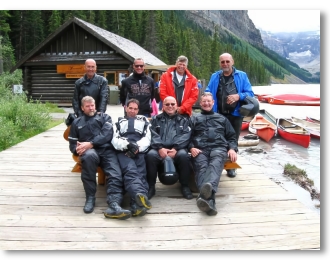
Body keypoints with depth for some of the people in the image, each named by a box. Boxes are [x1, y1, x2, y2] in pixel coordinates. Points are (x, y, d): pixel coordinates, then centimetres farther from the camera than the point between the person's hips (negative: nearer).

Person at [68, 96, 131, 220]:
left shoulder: (104, 117, 22)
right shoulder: (77, 122, 29)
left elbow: (107, 134, 3)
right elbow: (72, 144, 23)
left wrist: (91, 144, -13)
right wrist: (78, 149, -4)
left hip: (106, 150, 0)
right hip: (89, 151, 0)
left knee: (115, 175, -29)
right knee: (89, 155, -39)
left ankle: (114, 205, -52)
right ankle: (90, 197, -29)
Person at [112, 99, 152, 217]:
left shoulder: (143, 120, 32)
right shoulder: (120, 121, 31)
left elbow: (147, 138, 15)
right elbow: (115, 139, 13)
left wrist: (137, 147, -7)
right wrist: (127, 144, -9)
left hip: (140, 152, 1)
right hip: (123, 152, 0)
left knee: (140, 174, -29)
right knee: (131, 171, -33)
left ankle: (137, 206, -52)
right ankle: (141, 196, -61)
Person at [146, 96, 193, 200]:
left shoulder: (183, 120, 20)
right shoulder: (156, 119, 21)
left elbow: (185, 136, 2)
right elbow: (153, 135, 3)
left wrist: (175, 149, -16)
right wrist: (160, 148, -16)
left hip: (177, 149, 0)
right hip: (160, 148, 0)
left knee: (183, 155, -33)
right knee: (150, 155, -31)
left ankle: (185, 186, -15)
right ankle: (151, 186, -15)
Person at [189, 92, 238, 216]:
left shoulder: (222, 118, 34)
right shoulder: (194, 118, 31)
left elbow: (231, 136, 27)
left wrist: (232, 148, 6)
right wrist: (191, 148, -4)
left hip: (219, 147, 0)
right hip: (200, 149, 0)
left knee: (215, 165, -38)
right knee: (201, 167, -36)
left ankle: (206, 193, -68)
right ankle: (209, 200, -61)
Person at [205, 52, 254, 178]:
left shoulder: (242, 76, 4)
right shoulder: (215, 77, 10)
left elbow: (250, 93, 0)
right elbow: (207, 93, 6)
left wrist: (239, 96, -19)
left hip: (235, 114, 0)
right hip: (218, 114, 1)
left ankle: (231, 166, 23)